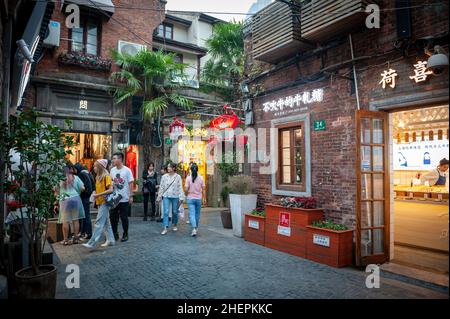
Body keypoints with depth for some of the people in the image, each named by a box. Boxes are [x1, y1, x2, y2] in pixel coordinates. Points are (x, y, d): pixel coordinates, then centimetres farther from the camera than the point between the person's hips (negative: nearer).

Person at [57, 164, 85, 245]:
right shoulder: (75, 177, 1)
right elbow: (82, 188, 1)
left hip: (65, 200, -2)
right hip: (75, 198, 2)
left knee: (65, 221, 4)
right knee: (75, 219, 9)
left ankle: (66, 240, 10)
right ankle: (76, 238, 14)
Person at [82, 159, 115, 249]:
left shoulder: (106, 176, -11)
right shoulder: (98, 177, 13)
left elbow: (110, 190, -18)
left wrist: (98, 195, -19)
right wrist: (95, 193, 4)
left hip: (104, 202, -9)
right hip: (99, 202, 9)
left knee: (99, 222, -9)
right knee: (106, 222, 12)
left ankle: (92, 243, -10)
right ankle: (110, 240, 20)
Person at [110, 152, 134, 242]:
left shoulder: (127, 170, -8)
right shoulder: (112, 170, 5)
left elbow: (131, 183, -7)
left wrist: (131, 196, -11)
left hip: (124, 199, -4)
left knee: (124, 218, 4)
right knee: (113, 217, 9)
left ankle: (125, 234, 19)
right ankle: (115, 234, 23)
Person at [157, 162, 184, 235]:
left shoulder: (178, 177, -2)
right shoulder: (164, 176, 2)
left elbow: (180, 187, -2)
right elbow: (161, 187, 7)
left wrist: (181, 197, -6)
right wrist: (159, 197, 7)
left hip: (175, 196, 0)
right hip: (166, 196, 1)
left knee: (175, 212, 10)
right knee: (166, 212, -8)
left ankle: (175, 225, 31)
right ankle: (165, 228, -6)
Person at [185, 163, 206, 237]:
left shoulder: (188, 178, -8)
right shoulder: (200, 178, -3)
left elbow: (186, 189, -10)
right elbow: (203, 189, 0)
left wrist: (187, 192, 12)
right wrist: (204, 198, 9)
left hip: (190, 198, -2)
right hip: (198, 198, 2)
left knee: (192, 214, -3)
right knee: (197, 214, 16)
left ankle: (194, 229, -17)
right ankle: (196, 228, 29)